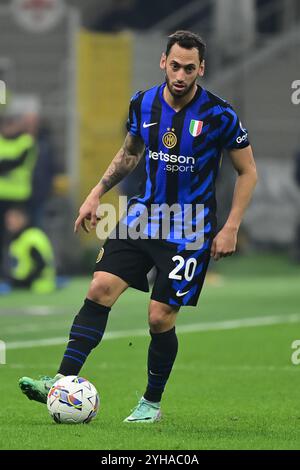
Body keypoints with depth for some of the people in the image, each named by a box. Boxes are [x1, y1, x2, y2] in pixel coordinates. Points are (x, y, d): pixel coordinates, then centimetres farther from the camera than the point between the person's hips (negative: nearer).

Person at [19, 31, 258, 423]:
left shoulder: (220, 116, -14)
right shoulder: (143, 104, 0)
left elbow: (248, 172, -3)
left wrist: (230, 229, -9)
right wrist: (96, 194, 12)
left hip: (190, 231, -4)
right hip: (143, 215, 4)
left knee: (160, 317, -6)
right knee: (100, 289, -12)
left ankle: (152, 402, 16)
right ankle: (63, 382, -11)